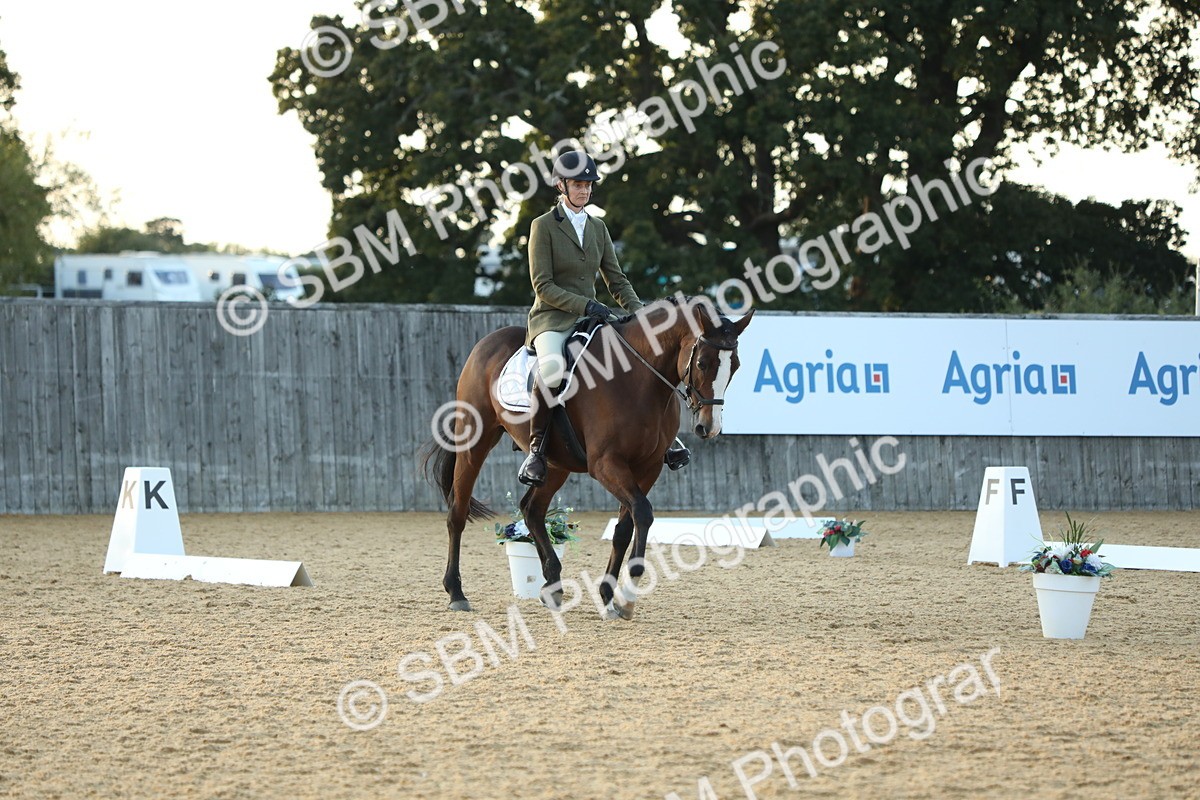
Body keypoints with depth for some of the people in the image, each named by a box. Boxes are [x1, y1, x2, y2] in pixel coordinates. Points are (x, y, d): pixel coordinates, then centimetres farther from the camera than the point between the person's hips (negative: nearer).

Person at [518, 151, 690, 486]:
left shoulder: (598, 228, 16)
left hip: (592, 317, 6)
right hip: (552, 319, -6)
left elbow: (616, 281, 16)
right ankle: (536, 449, -27)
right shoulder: (543, 226, -2)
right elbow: (542, 286, -9)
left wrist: (638, 311, -3)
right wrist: (584, 305, -21)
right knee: (552, 367, -38)